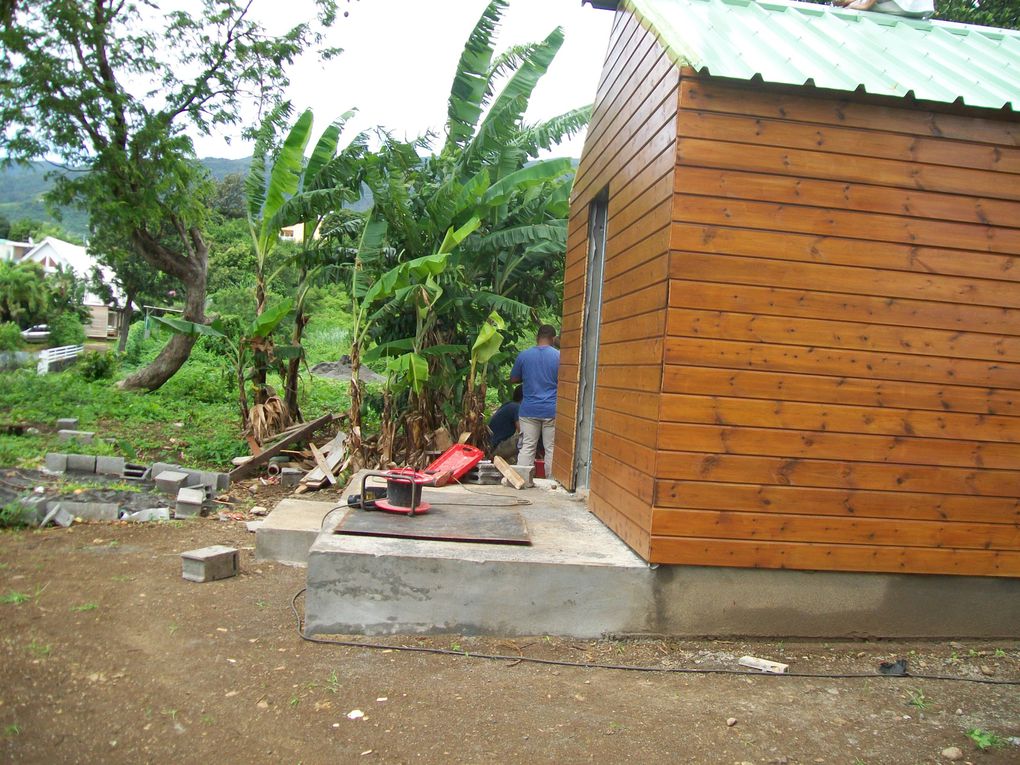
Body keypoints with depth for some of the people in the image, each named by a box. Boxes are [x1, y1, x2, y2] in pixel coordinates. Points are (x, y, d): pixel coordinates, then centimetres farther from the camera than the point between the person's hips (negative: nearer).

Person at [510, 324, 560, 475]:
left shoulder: (523, 355, 1)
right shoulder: (559, 356, -5)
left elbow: (513, 379, 11)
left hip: (529, 410, 1)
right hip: (551, 410, -1)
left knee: (527, 447, 6)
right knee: (551, 448, 6)